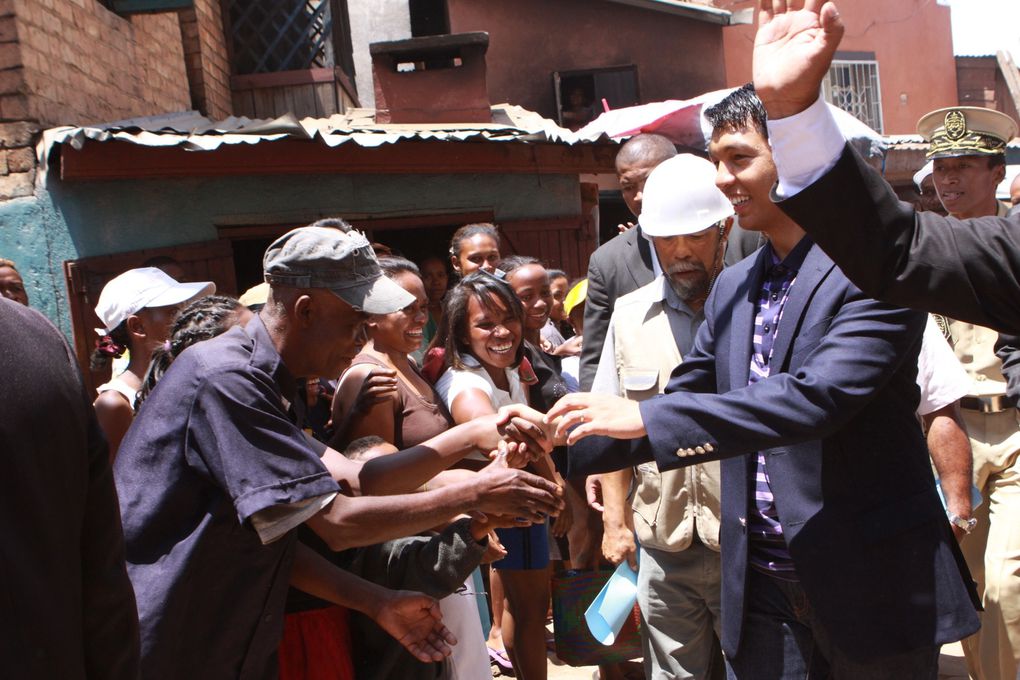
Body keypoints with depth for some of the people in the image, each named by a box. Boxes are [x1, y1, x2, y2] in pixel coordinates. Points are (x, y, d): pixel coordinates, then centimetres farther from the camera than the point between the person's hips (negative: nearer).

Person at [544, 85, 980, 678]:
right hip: (762, 586, 6)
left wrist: (645, 417, -28)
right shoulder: (733, 287, 11)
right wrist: (561, 445, -1)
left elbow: (819, 395, -25)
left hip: (874, 584, -6)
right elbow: (685, 396, 13)